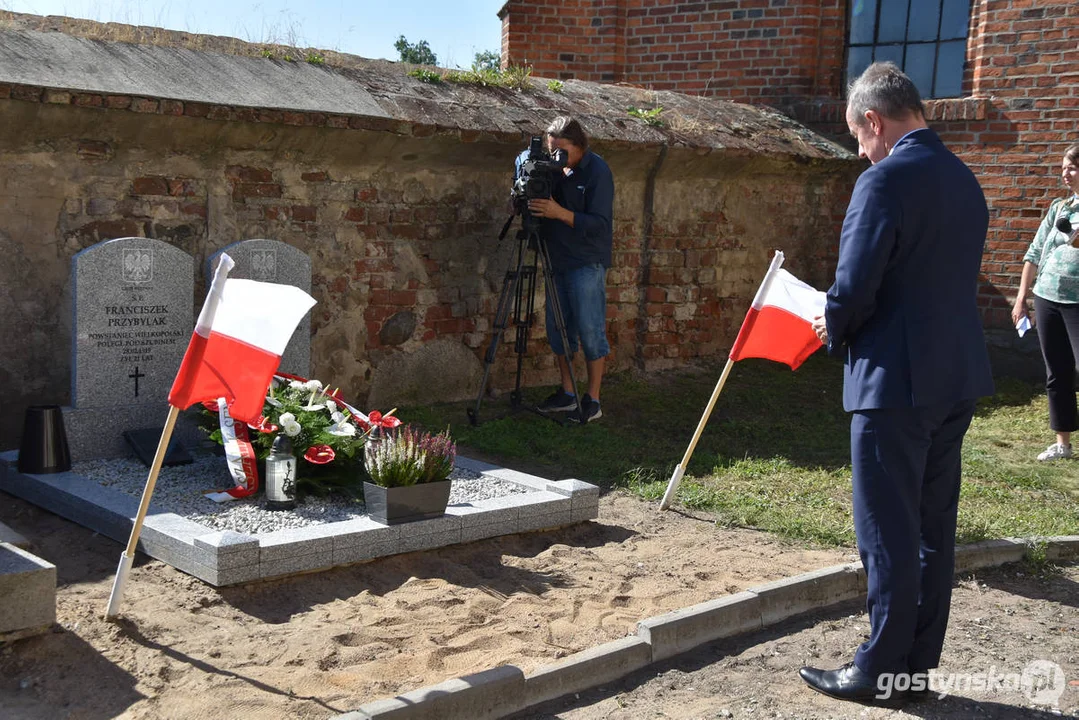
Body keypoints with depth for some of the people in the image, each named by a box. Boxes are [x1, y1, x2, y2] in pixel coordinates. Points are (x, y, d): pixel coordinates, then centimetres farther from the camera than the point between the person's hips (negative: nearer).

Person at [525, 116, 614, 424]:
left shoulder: (597, 172, -13)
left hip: (587, 263, -7)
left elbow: (599, 224, -19)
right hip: (557, 260, 7)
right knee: (557, 328, 11)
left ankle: (592, 401, 4)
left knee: (590, 331, -3)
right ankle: (567, 393, 23)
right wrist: (534, 207, -8)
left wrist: (559, 213, -29)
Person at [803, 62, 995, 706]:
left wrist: (834, 331, 1)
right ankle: (920, 662, 26)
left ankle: (882, 672, 12)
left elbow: (854, 287, -20)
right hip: (959, 375, 9)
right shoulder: (964, 179, 12)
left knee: (888, 532, 1)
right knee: (934, 526, 15)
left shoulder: (885, 179, -15)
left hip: (896, 381, -9)